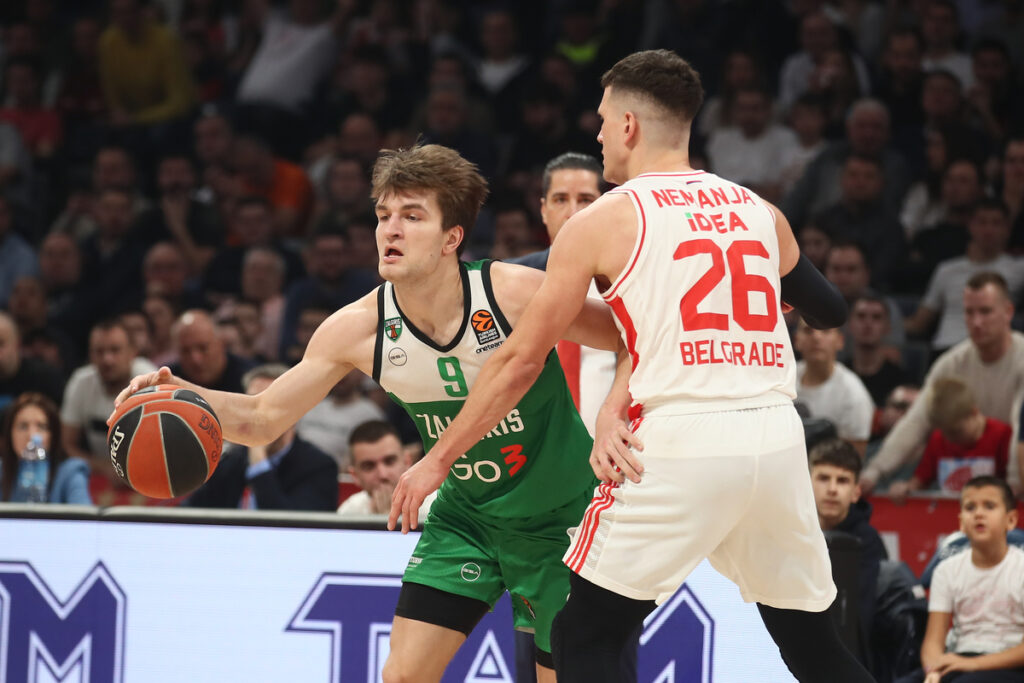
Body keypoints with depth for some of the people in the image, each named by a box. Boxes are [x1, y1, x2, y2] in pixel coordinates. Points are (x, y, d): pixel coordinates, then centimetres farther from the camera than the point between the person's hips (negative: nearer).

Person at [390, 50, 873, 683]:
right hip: (778, 439, 4)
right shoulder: (763, 213, 15)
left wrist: (438, 460, 15)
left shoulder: (601, 222, 4)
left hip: (679, 442, -4)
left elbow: (521, 360, 6)